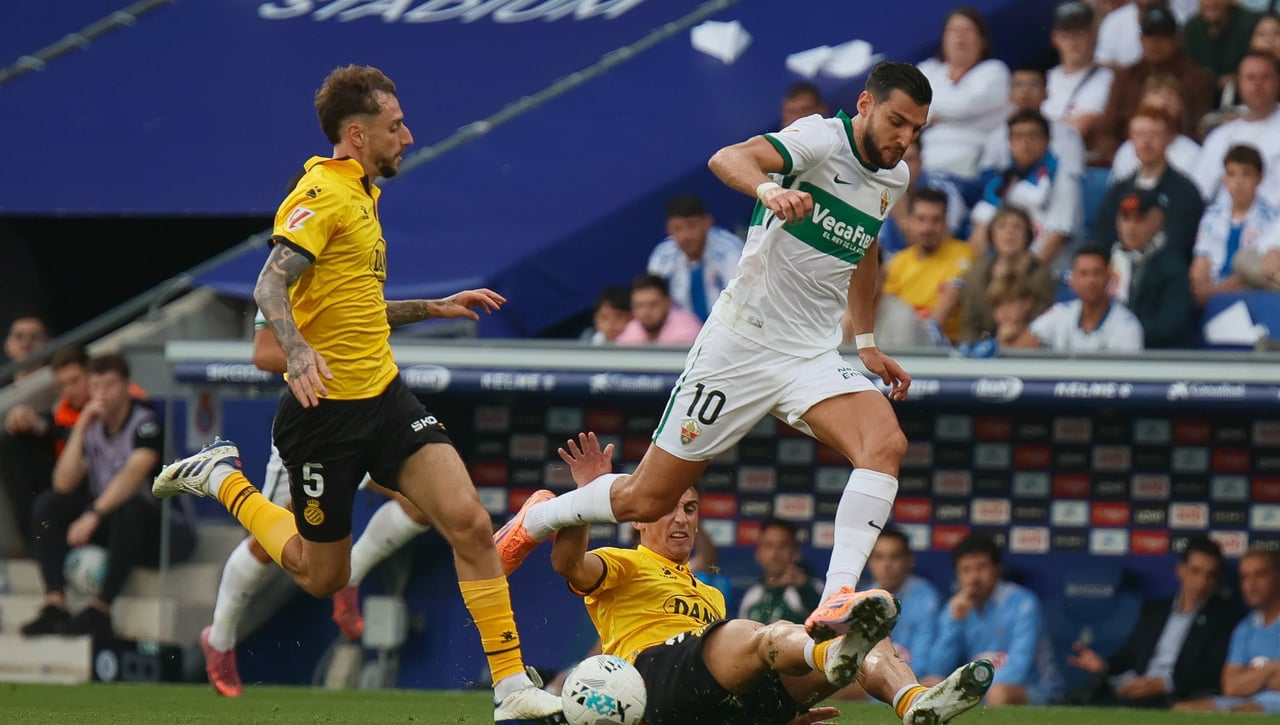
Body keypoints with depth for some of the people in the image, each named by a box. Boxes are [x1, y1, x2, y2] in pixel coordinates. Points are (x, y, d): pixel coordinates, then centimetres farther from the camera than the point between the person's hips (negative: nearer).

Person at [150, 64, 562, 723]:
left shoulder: (361, 196, 18)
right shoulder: (324, 195, -12)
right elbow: (271, 287, -25)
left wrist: (435, 308, 29)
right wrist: (297, 350, -42)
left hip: (384, 397, 8)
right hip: (327, 407, -8)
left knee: (469, 520, -12)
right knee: (323, 576, 5)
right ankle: (222, 478, 27)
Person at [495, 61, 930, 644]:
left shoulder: (892, 179, 8)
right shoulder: (821, 139, -15)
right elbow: (728, 159, -36)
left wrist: (867, 343, 28)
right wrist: (768, 189, -57)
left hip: (812, 357, 6)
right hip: (741, 342, -6)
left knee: (885, 444, -26)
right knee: (646, 499, 2)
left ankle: (837, 601, -34)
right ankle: (538, 519, 33)